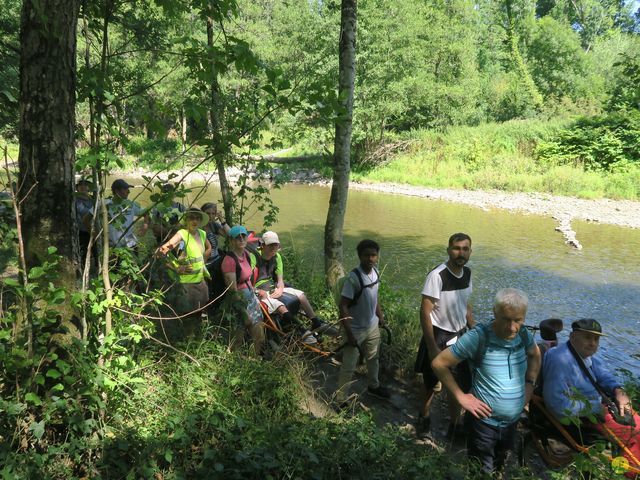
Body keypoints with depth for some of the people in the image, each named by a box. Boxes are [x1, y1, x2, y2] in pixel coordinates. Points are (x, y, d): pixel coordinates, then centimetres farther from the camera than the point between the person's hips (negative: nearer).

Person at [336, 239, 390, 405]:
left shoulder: (375, 272, -4)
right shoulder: (354, 278, -27)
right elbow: (343, 306, -24)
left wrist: (380, 314, 15)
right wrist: (349, 333, -25)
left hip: (373, 326, 7)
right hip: (356, 330, -7)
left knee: (373, 358, 27)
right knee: (348, 367, 5)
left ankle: (374, 386, 50)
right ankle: (341, 401, 20)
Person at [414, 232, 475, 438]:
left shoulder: (467, 272, -1)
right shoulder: (437, 275, -23)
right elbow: (425, 312, -21)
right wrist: (432, 348, -22)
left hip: (461, 336, 5)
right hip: (439, 336, -5)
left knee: (459, 384, 11)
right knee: (431, 383, 14)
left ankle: (453, 425, 33)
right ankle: (424, 418, 40)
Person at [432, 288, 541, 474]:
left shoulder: (523, 335, -9)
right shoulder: (478, 337, -25)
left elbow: (535, 355, 16)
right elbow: (439, 364, -20)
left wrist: (530, 383, 3)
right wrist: (461, 396, -19)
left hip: (513, 422, 5)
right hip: (484, 422, -5)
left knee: (500, 469, 26)